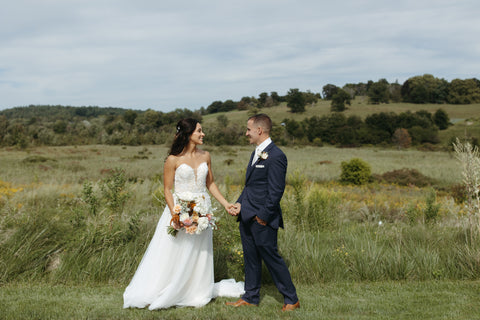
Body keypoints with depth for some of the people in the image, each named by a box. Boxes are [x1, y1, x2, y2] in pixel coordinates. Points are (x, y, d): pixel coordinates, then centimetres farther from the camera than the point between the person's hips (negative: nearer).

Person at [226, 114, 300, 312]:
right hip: (247, 217, 9)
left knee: (271, 258, 1)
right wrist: (240, 203, 5)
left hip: (262, 220, -9)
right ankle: (250, 297, 28)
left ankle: (291, 299, 15)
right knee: (251, 258, 16)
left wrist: (263, 217, -18)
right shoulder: (256, 153, 14)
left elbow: (276, 191, -19)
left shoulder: (275, 156, -16)